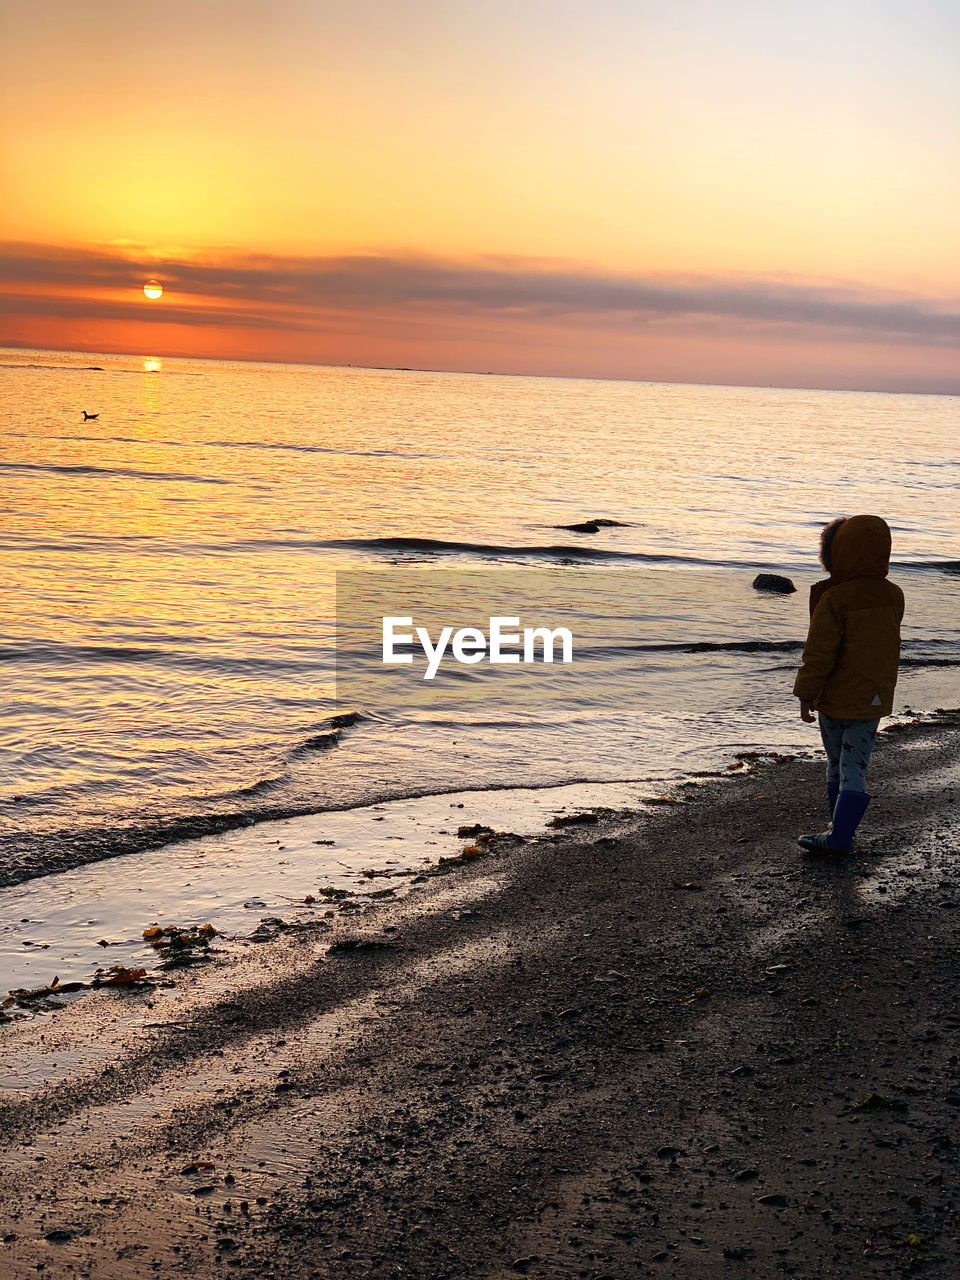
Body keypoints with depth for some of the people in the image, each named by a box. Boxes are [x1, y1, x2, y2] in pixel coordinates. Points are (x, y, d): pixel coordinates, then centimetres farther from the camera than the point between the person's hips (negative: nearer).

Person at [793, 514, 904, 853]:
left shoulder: (835, 599, -17)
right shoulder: (893, 596, 0)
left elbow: (819, 653, -15)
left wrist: (806, 694, -8)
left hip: (835, 698, -4)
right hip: (874, 698, 4)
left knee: (837, 763, 12)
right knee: (855, 767, 6)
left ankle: (841, 831, 21)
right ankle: (841, 834, 1)